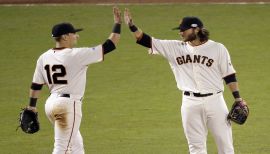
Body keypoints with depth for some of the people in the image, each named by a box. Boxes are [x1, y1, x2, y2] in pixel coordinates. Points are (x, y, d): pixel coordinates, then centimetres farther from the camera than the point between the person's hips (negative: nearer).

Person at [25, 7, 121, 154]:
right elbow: (109, 45, -13)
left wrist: (32, 106, 20)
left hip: (51, 103, 8)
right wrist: (117, 23, -4)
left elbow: (36, 85, 10)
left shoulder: (44, 57, 4)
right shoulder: (76, 55, -14)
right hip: (68, 104, -8)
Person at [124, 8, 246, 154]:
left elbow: (229, 75, 1)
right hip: (190, 102, 3)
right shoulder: (176, 48, 5)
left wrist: (238, 99, -4)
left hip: (214, 100, -3)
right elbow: (148, 41, 2)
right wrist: (132, 26, -10)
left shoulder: (217, 48, -2)